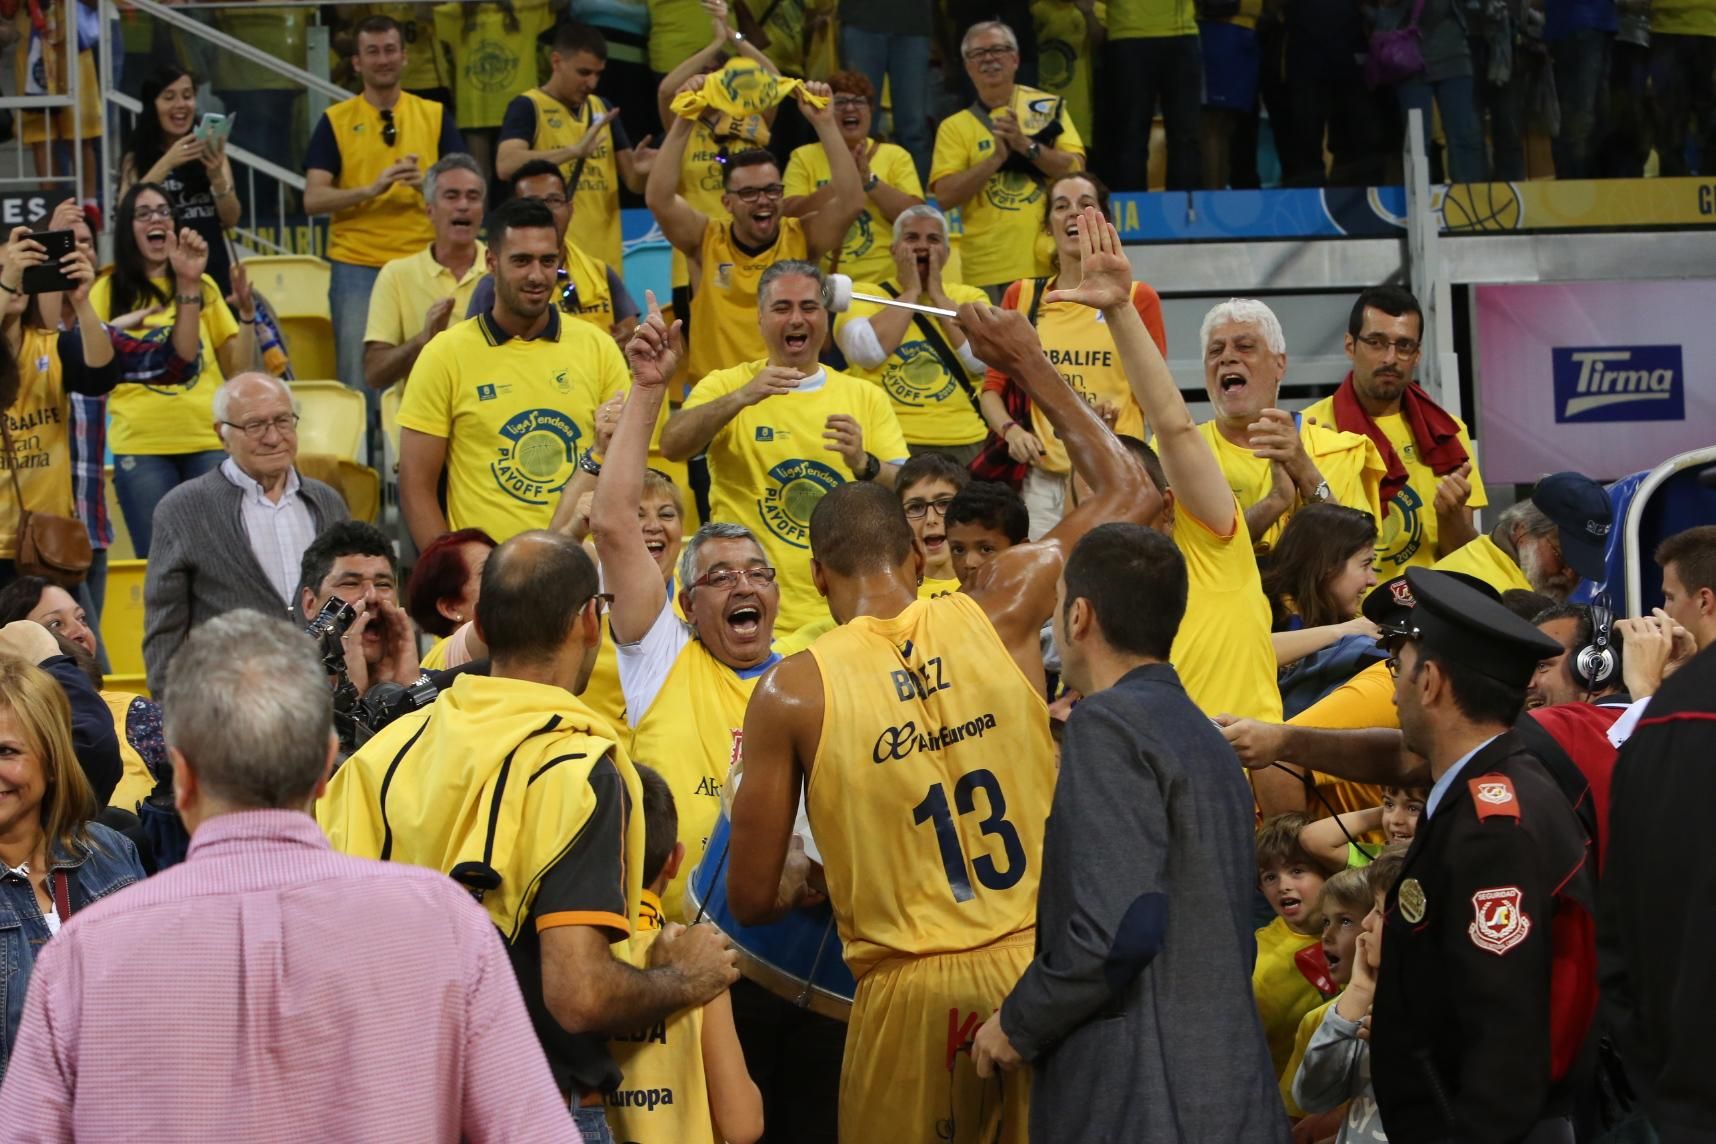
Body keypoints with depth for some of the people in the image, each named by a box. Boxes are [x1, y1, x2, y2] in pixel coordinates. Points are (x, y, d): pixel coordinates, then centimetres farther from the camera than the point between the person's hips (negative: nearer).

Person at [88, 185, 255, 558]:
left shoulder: (202, 287, 12)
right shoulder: (109, 292, 6)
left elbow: (239, 370, 10)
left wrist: (246, 312, -2)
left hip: (209, 442, 1)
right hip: (141, 447, -1)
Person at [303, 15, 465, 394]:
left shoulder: (435, 116, 8)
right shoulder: (335, 121, 4)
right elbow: (313, 199, -4)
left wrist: (426, 184, -15)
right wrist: (372, 189, -19)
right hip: (356, 267, -1)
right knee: (360, 380, -2)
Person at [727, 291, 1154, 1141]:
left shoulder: (790, 695, -5)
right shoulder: (997, 616, -1)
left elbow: (751, 899, -1)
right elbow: (1128, 491, 14)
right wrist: (1029, 364, 20)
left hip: (910, 988, -2)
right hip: (1040, 964, 2)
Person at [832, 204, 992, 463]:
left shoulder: (969, 297, 14)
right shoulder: (862, 293, 8)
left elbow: (982, 361, -4)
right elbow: (866, 352, -12)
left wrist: (937, 295, 0)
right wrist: (910, 292, -3)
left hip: (964, 442, 2)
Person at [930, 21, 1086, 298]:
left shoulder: (1048, 107, 9)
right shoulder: (954, 127, 7)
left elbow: (1075, 170, -1)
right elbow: (945, 196, -5)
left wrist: (1026, 145, -14)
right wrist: (996, 158, -14)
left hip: (1050, 264, 0)